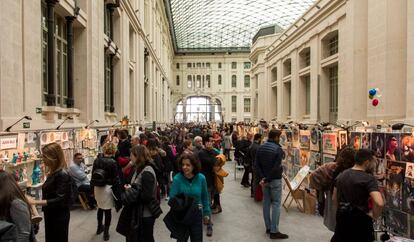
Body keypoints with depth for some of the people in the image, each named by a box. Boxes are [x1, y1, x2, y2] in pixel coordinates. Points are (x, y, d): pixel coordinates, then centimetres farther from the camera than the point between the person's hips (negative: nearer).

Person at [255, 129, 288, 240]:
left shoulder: (260, 148, 5)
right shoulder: (278, 149, -15)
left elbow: (257, 165, 0)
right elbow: (276, 168, -21)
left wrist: (262, 178, -6)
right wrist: (267, 179, -15)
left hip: (264, 179, 6)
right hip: (275, 180, -6)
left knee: (266, 202, 12)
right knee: (276, 204, 0)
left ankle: (268, 227, 22)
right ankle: (274, 231, 4)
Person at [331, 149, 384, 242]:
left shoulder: (341, 175, 4)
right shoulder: (369, 178, -16)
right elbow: (379, 203, -30)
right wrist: (374, 215, -13)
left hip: (342, 219, 5)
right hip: (360, 221, -5)